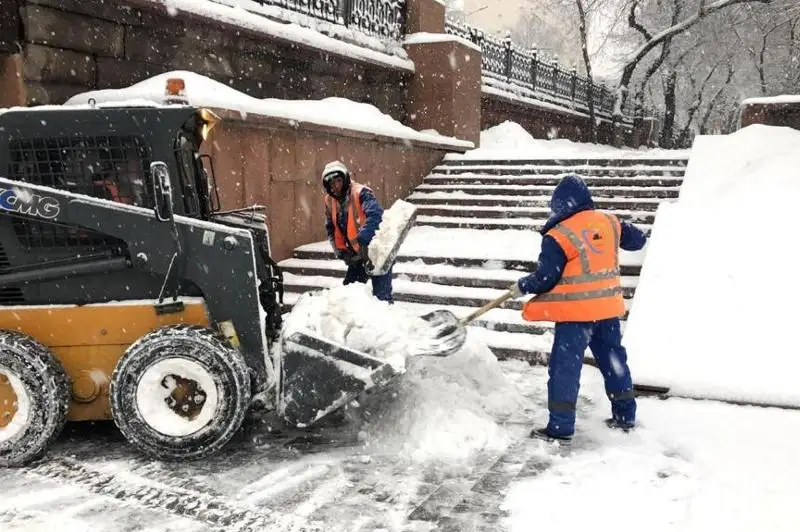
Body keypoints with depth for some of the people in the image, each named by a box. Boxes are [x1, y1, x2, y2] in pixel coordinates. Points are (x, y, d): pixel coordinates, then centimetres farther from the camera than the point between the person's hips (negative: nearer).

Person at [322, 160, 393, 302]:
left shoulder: (360, 192, -19)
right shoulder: (330, 201, 3)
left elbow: (375, 214, -35)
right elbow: (331, 229, 10)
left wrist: (362, 239, -43)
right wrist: (341, 251, -3)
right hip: (357, 254, 7)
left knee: (381, 295, -8)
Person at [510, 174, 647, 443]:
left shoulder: (558, 236, -14)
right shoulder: (609, 222, 2)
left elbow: (545, 278, -12)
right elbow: (637, 240, 17)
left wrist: (521, 286, 6)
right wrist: (622, 229, 35)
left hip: (576, 312, -6)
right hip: (608, 308, 7)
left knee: (565, 367, 1)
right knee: (613, 360, 20)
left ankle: (560, 428, 4)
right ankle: (625, 416, 31)